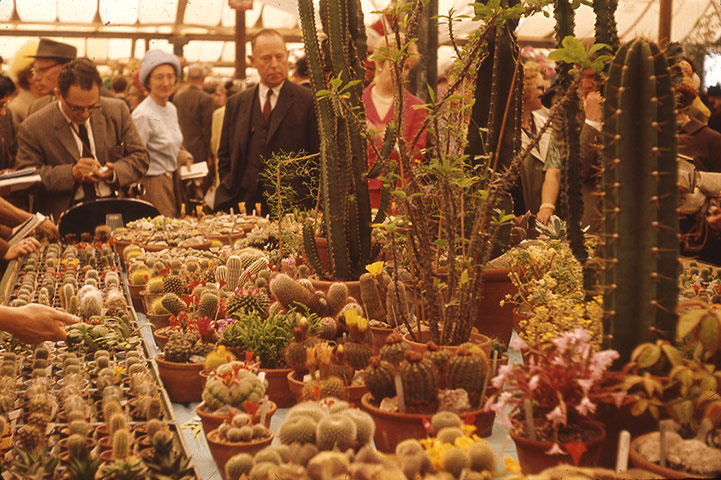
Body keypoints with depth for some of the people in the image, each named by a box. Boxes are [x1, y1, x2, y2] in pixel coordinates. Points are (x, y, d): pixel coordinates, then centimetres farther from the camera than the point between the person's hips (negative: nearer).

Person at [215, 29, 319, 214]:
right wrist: (230, 191, 5)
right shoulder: (235, 103, 15)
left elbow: (319, 156, 1)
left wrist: (307, 202, -5)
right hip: (242, 204, 2)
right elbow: (224, 156, 18)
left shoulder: (308, 100, 2)